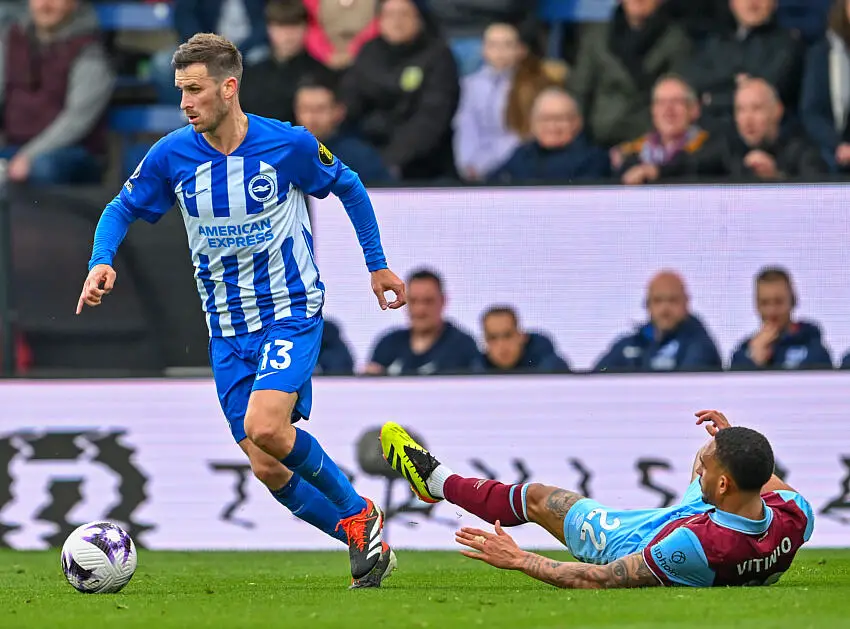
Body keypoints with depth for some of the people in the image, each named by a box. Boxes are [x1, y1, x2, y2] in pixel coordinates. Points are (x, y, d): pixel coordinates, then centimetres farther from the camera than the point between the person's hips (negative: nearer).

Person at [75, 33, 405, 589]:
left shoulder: (289, 145, -12)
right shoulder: (172, 155, -6)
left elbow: (349, 189, 7)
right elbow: (122, 210, 8)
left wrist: (377, 265, 11)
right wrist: (101, 262, -11)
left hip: (292, 312, -4)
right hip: (228, 328, 4)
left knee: (264, 426, -28)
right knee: (269, 470, -2)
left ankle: (360, 514, -5)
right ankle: (366, 542, 17)